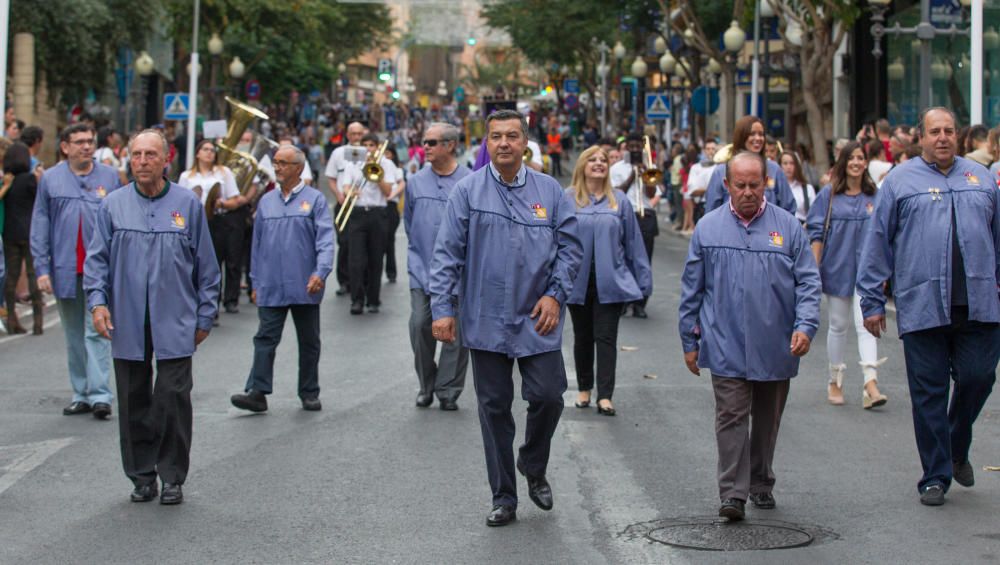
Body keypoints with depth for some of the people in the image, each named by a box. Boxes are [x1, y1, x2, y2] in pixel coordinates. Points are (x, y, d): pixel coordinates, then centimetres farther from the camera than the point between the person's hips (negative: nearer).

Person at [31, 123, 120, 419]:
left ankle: (99, 395, -9)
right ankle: (81, 394, 19)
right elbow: (40, 226, 5)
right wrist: (42, 268, -2)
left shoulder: (109, 177, 4)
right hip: (65, 270, 2)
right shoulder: (51, 179, 6)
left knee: (96, 332, -8)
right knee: (74, 336, 10)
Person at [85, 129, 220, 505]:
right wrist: (97, 301, -7)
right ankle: (141, 475, 18)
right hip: (127, 323, 2)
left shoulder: (187, 204, 3)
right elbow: (97, 258, 7)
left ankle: (172, 477, 7)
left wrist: (205, 315, 5)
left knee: (173, 398, -5)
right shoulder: (113, 206, 6)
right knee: (134, 400, 7)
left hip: (175, 322, -2)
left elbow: (206, 264, 7)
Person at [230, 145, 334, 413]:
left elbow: (325, 239, -9)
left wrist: (321, 272, -23)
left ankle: (309, 394, 17)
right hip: (271, 287, 2)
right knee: (265, 339, -5)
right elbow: (258, 244, 15)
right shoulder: (266, 202, 12)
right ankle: (257, 392, -8)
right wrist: (255, 282, 12)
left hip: (304, 288, -2)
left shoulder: (314, 199, -1)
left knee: (308, 341, 8)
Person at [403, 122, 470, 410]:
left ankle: (448, 391, 11)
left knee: (456, 332, 0)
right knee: (420, 326, -3)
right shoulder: (416, 182, 8)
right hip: (422, 270, 2)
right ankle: (426, 386, 15)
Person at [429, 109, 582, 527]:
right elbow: (447, 253, -3)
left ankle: (534, 470, 26)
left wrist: (555, 293, -5)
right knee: (494, 408, 6)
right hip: (486, 321, -1)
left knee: (548, 397, -3)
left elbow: (570, 246, 7)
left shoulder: (549, 191, 4)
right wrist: (443, 308, -8)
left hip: (537, 320, 1)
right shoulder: (468, 191, -1)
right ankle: (504, 498, 16)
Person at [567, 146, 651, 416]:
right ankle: (584, 389, 26)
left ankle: (605, 395, -4)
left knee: (606, 338, -3)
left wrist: (643, 279, 5)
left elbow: (633, 241, 6)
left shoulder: (619, 201, 3)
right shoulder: (568, 199, -1)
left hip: (610, 281, 0)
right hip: (578, 281, 0)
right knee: (583, 338, 13)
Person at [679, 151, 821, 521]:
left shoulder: (788, 227, 2)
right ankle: (733, 493, -7)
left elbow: (808, 282, 2)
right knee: (731, 417, -8)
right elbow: (692, 290, 8)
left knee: (767, 419, 13)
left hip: (775, 348, 1)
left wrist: (805, 325, -12)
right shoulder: (709, 228, 4)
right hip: (726, 347, -1)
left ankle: (761, 484, 28)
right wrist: (690, 341, 7)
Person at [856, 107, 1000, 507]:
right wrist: (872, 301, 2)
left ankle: (958, 450, 27)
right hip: (922, 306, -2)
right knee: (929, 393, 2)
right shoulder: (900, 181, 6)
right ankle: (936, 477, 12)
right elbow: (877, 244, 5)